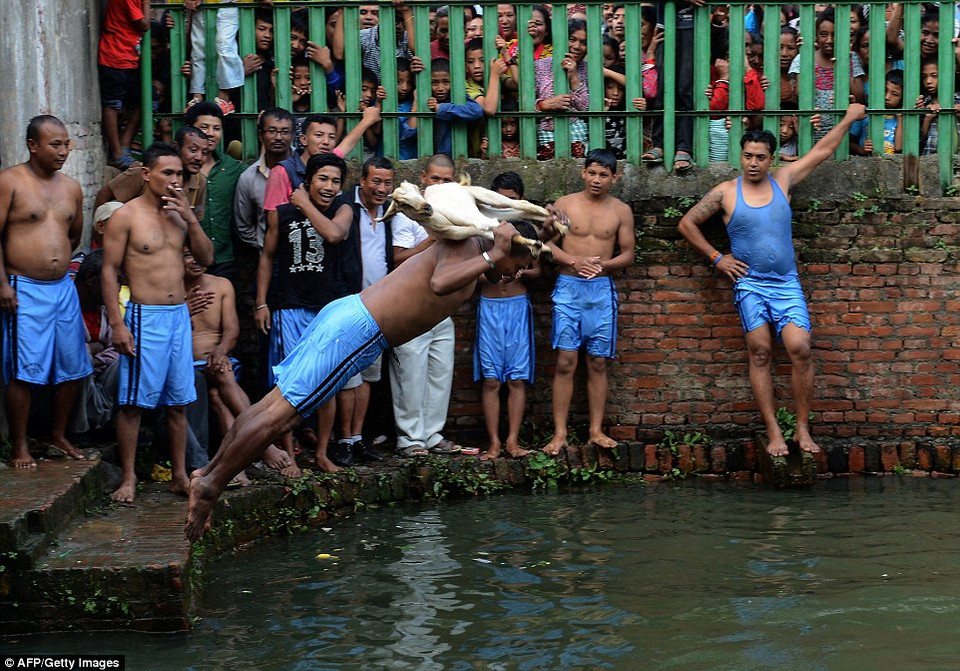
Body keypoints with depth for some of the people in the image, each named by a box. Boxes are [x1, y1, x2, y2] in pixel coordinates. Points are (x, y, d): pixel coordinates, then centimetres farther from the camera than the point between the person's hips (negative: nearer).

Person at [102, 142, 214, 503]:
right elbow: (109, 271, -7)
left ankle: (180, 475, 17)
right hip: (145, 317, -6)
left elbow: (206, 257, 9)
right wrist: (117, 324, -14)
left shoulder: (179, 213, 11)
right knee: (133, 402, -4)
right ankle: (129, 478, 3)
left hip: (180, 315, 6)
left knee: (178, 401, 10)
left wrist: (190, 218, -5)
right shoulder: (126, 216, -6)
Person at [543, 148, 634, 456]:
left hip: (602, 290, 2)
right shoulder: (565, 204, 3)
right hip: (569, 288, -1)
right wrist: (575, 261, -15)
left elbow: (628, 254, 8)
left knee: (598, 362, 4)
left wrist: (604, 264, -12)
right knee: (565, 362, -6)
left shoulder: (621, 211, 6)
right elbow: (547, 244, 1)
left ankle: (596, 430, 11)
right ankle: (559, 433, -3)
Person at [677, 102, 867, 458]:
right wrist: (716, 257, 5)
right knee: (760, 351, -10)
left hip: (787, 284, 1)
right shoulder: (726, 192, 2)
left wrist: (848, 119, 22)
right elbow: (687, 223, 9)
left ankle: (803, 429, -5)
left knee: (800, 348, -14)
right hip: (749, 284, -1)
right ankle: (773, 432, -7)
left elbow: (822, 151, 17)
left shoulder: (782, 181, 8)